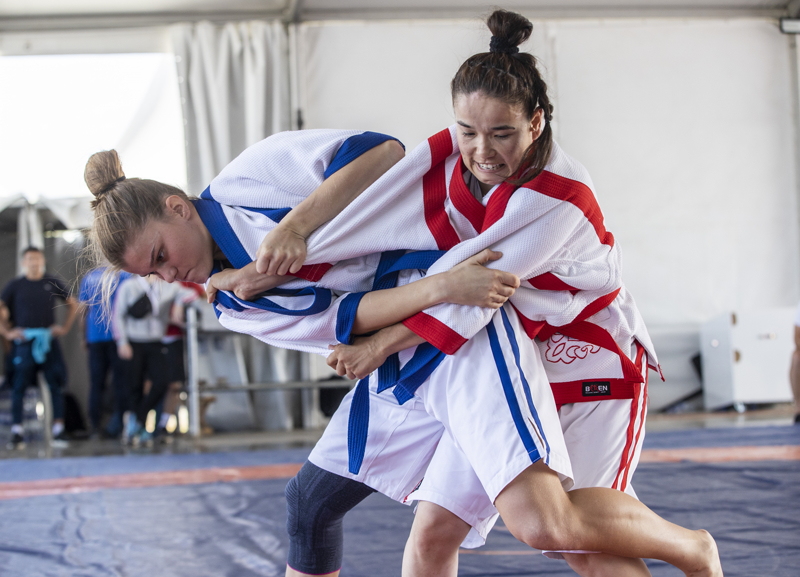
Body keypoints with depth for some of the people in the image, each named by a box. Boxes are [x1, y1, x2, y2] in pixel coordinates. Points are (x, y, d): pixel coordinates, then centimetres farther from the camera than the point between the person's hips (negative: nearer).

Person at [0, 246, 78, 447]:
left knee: (56, 384, -1)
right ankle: (17, 430, 0)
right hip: (24, 340, -1)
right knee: (19, 386, -3)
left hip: (48, 340, 1)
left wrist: (65, 327, 9)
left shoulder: (53, 283, 9)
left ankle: (58, 428, 4)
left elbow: (73, 304, 19)